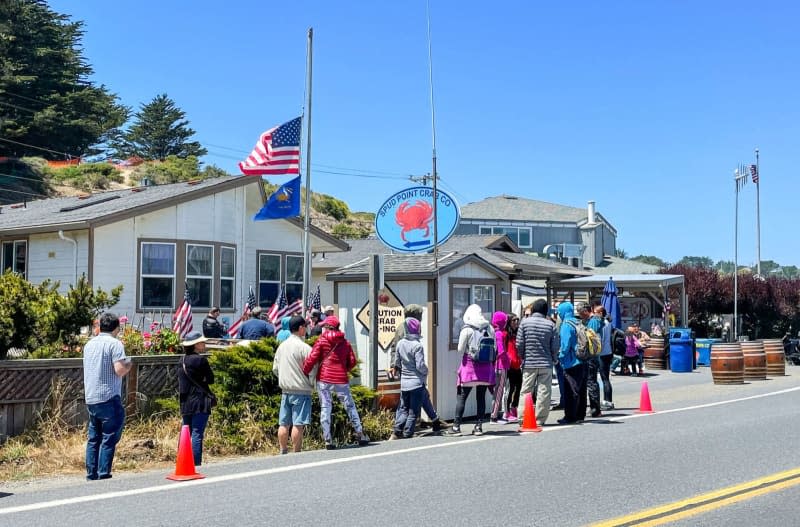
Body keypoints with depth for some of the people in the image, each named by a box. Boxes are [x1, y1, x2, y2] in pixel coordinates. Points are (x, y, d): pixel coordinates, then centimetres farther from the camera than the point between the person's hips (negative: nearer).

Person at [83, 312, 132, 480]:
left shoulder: (89, 344, 14)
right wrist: (128, 365, 1)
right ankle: (103, 474, -7)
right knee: (109, 438, -4)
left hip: (90, 399, 7)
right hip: (109, 398, -7)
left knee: (93, 438, 12)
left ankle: (91, 474, 13)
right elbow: (119, 370, -17)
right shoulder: (115, 344, -9)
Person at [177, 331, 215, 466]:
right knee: (197, 434, -6)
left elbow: (181, 381, 14)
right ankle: (196, 464, -6)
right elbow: (211, 379, -4)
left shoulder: (182, 361, 10)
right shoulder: (201, 360, -11)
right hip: (200, 402, -7)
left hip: (185, 403, 7)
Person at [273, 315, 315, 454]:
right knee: (298, 424, -5)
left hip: (285, 390, 7)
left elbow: (275, 369, 15)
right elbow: (311, 370, -12)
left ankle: (283, 452, 13)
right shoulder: (304, 348, -12)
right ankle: (296, 452, -4)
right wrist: (312, 385, 4)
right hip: (301, 390, -7)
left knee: (284, 423, 9)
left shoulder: (282, 346, 10)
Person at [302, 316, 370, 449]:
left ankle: (328, 440, -1)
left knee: (325, 408, 2)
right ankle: (361, 435, 13)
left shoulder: (321, 341, -1)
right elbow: (352, 361, 9)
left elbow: (312, 359, -9)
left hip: (324, 379, -2)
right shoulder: (345, 342, 9)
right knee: (350, 407, 11)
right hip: (341, 380, 2)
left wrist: (304, 373, 1)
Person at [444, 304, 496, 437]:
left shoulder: (467, 329, -8)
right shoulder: (488, 328, 3)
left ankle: (456, 427, 0)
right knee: (481, 397, 8)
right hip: (485, 366, 4)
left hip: (470, 365, -4)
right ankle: (479, 426, 8)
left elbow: (460, 349, -5)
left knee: (462, 397, 1)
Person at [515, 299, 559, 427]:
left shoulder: (524, 322, -3)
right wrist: (553, 359, 16)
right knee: (544, 392, 4)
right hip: (546, 364, 0)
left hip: (529, 364, 0)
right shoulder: (551, 324, -2)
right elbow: (555, 346, -1)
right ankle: (540, 420, 5)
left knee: (526, 391, 6)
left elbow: (519, 344, -3)